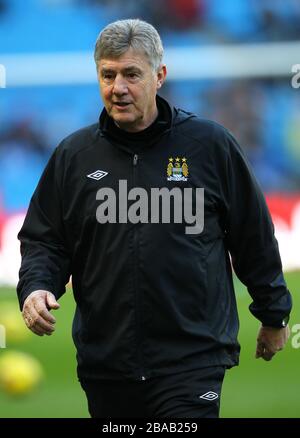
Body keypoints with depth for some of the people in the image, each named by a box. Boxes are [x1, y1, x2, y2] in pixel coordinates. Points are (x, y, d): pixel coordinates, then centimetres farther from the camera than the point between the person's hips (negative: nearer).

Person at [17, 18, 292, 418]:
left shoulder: (210, 145, -1)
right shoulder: (74, 155, 7)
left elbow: (254, 237, 7)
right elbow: (43, 239, 13)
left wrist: (274, 314, 12)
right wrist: (36, 288, -8)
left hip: (192, 361, -3)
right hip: (104, 365, 4)